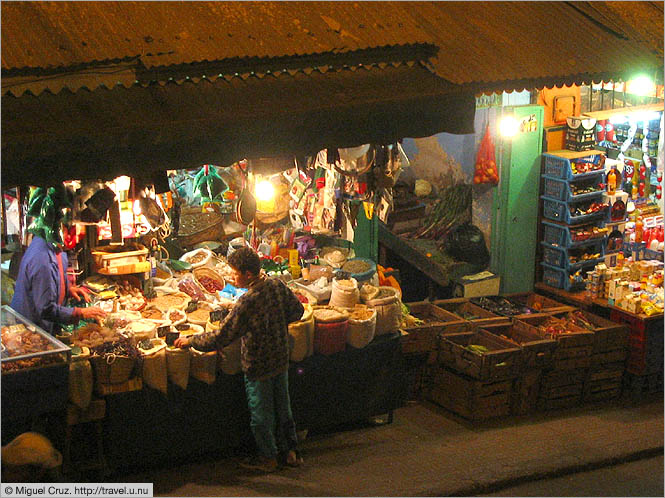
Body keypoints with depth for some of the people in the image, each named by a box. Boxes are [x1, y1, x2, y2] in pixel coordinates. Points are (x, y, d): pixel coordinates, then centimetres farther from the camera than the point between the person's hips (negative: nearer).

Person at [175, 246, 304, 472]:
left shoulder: (247, 303, -29)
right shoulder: (277, 285, -9)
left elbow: (220, 338, -25)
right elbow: (297, 311, 6)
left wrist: (190, 341, -14)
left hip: (258, 367, -7)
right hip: (281, 360, 7)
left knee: (261, 413, 12)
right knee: (282, 407, 21)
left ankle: (268, 457, 27)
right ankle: (290, 451, 33)